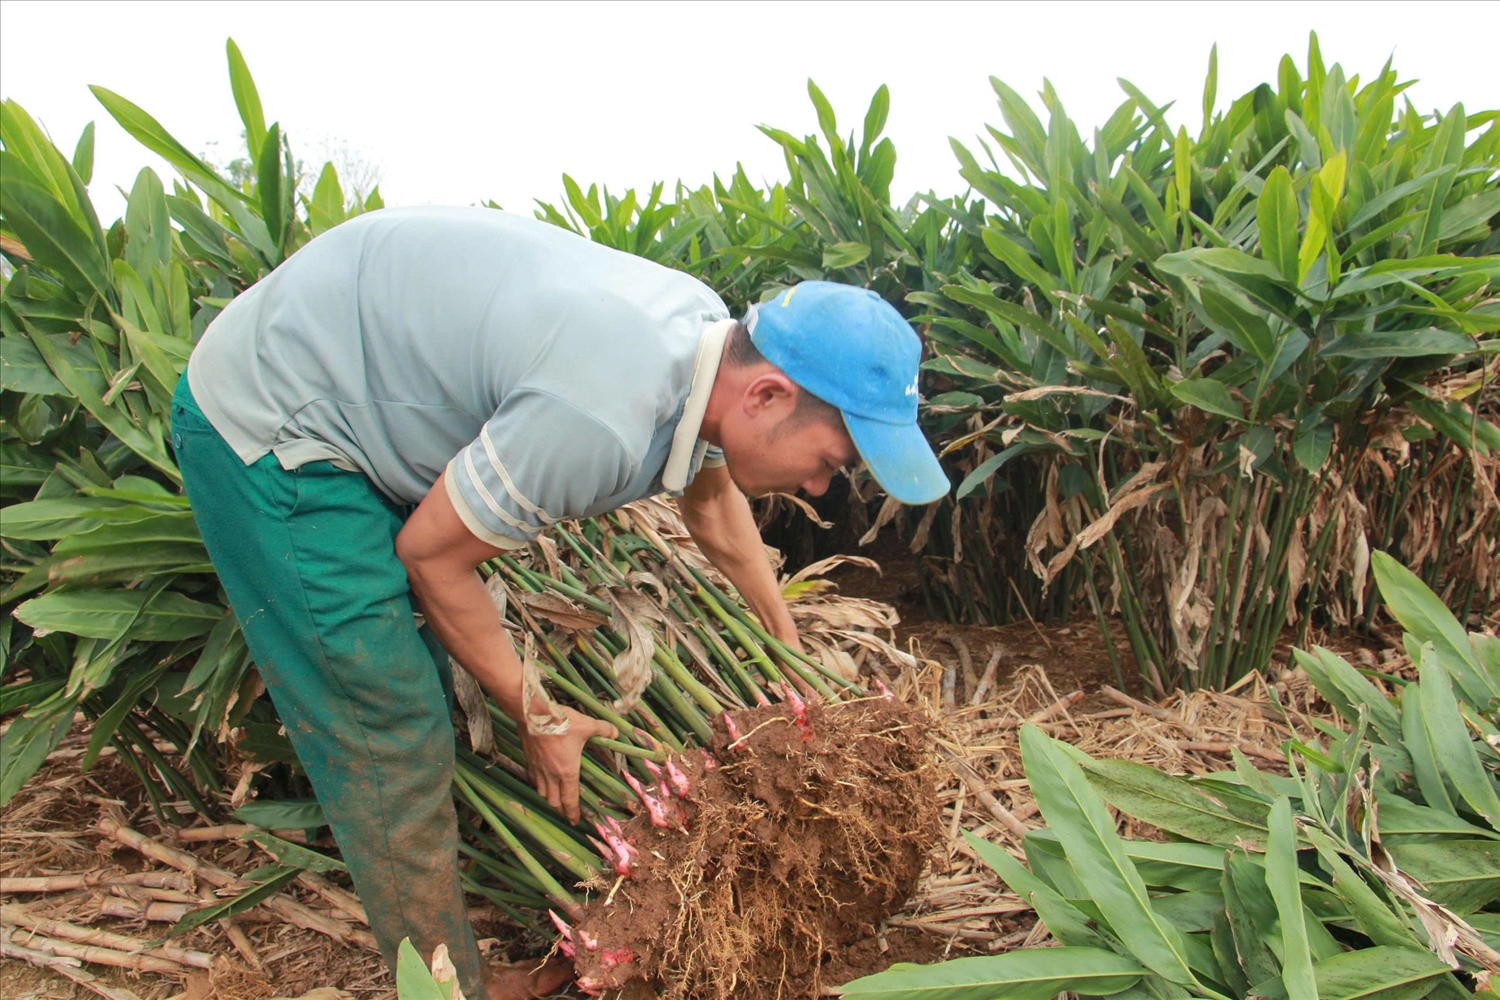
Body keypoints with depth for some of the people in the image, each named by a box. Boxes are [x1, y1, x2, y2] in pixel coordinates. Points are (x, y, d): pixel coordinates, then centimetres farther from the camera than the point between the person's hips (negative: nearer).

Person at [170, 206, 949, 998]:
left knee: (426, 697, 17)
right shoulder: (605, 420, -37)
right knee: (390, 746, -4)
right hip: (270, 427, -9)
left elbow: (717, 509, 12)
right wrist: (535, 717, -8)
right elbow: (429, 554, -21)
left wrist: (790, 649, 22)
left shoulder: (709, 335, -8)